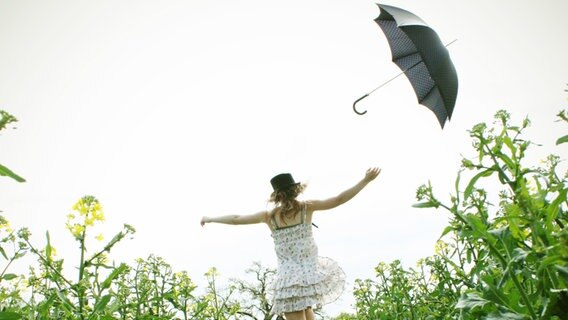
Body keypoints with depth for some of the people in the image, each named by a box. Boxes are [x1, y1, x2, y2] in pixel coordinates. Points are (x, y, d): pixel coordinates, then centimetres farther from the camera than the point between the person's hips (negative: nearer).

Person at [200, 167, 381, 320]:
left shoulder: (269, 216, -2)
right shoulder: (307, 207, -4)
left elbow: (236, 219, 7)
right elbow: (339, 199, -4)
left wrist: (210, 219, 21)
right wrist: (366, 180, 1)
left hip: (288, 278, -2)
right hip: (309, 274, 2)